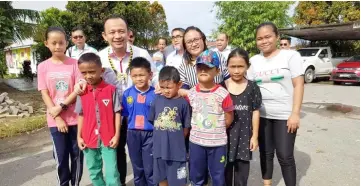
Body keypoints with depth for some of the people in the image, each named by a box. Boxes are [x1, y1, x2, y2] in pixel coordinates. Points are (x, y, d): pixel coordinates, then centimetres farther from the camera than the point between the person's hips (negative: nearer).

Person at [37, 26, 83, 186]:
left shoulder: (74, 64, -2)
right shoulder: (43, 67, 1)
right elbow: (45, 94, -2)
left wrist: (61, 106, -15)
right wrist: (58, 118, -8)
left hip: (75, 118, 0)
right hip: (55, 119, 1)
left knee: (77, 154, 9)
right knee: (61, 156, 9)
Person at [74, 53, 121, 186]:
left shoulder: (111, 89, -9)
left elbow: (117, 112, -6)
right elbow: (81, 115, 8)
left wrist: (117, 135, -8)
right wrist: (79, 136, 6)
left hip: (108, 139, -4)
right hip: (89, 139, 4)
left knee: (112, 174, 2)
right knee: (94, 173, 19)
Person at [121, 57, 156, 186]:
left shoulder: (155, 94, -11)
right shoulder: (127, 93, -3)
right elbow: (125, 114, 5)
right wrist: (132, 128, -2)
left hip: (150, 134, -3)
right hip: (132, 134, 3)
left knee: (150, 169, 6)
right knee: (137, 168, 20)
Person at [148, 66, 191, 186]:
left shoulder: (183, 103, -12)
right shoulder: (157, 101, -2)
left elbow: (186, 127, -5)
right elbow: (152, 121, 8)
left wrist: (177, 140, 3)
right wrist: (161, 136, 7)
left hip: (176, 149, -3)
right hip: (159, 148, 3)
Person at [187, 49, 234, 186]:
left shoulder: (222, 94, -14)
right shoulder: (191, 93, -4)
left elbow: (229, 119, -6)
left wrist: (217, 131, 2)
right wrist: (198, 129, 2)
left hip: (217, 142, -3)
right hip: (196, 141, 3)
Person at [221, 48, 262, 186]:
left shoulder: (252, 87, -4)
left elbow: (255, 112, 0)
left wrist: (255, 136, 0)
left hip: (244, 135, 0)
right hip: (225, 136, 0)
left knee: (242, 173, 16)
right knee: (225, 171, 16)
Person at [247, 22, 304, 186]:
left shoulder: (291, 55, -3)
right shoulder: (254, 61, 7)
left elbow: (298, 85, -8)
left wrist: (295, 113, -14)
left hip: (285, 115, -3)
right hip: (261, 115, 4)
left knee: (285, 156, 1)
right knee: (265, 153, 14)